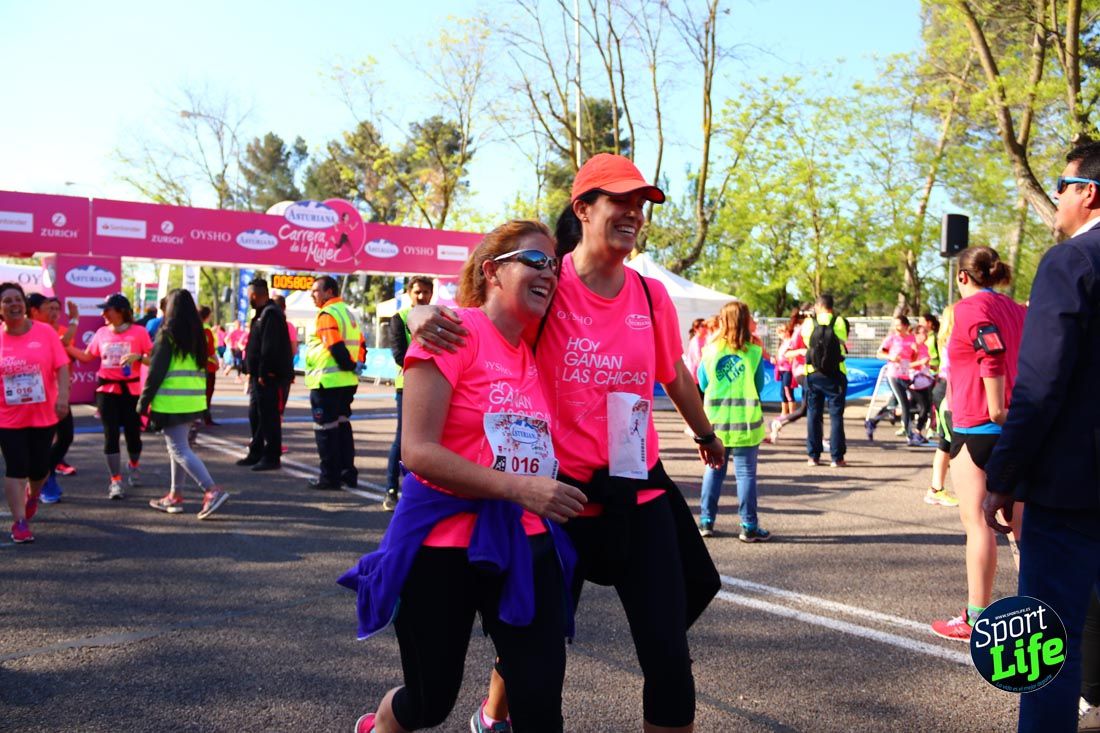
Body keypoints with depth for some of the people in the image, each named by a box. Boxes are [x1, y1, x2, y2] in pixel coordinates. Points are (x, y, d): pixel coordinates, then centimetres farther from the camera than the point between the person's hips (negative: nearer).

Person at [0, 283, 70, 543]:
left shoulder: (45, 332, -6)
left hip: (44, 415, 1)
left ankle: (32, 496, 44)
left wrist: (63, 397, -20)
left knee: (39, 467, 11)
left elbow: (62, 367, -7)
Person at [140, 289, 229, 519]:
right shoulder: (198, 334, 10)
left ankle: (212, 491, -18)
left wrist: (143, 402, -5)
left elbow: (156, 371, -11)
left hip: (171, 403, -7)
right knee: (177, 446, 17)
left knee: (179, 449, -6)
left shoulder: (167, 334, -9)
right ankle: (175, 496, 22)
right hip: (194, 402, 7)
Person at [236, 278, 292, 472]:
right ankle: (256, 453, 25)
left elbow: (270, 347, -23)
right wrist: (252, 372, 18)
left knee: (269, 416, -6)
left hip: (269, 376, -11)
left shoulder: (271, 314, -16)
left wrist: (263, 373, -23)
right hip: (259, 375, 11)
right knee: (255, 415, 16)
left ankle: (271, 457, 0)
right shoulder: (262, 313, 18)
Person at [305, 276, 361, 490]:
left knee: (325, 430, -1)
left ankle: (330, 477, 3)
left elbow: (335, 347, -22)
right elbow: (359, 344, 15)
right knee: (342, 425, 16)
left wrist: (349, 365, -11)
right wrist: (355, 366, 9)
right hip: (347, 382, 9)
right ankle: (348, 473, 19)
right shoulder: (348, 312, 16)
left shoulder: (327, 315, -13)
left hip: (326, 383, -9)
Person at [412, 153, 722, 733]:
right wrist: (425, 316, -34)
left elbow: (675, 375, 18)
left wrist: (705, 434, 34)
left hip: (640, 496, 3)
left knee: (669, 659, 4)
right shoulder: (548, 286, -9)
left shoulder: (651, 295, 2)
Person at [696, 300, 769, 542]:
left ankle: (706, 522, 17)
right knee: (745, 474, 3)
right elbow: (760, 386, 5)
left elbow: (702, 384, 9)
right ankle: (749, 527, 6)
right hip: (745, 422, -2)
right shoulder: (754, 352, -5)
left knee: (713, 471, 13)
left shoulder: (710, 350, -1)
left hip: (715, 420, 2)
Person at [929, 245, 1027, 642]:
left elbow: (992, 355, -23)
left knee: (977, 520, -4)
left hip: (978, 426, -8)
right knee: (1020, 520, 15)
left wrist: (996, 410, -20)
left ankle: (976, 619, -1)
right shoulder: (1016, 309, 15)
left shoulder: (970, 307, -8)